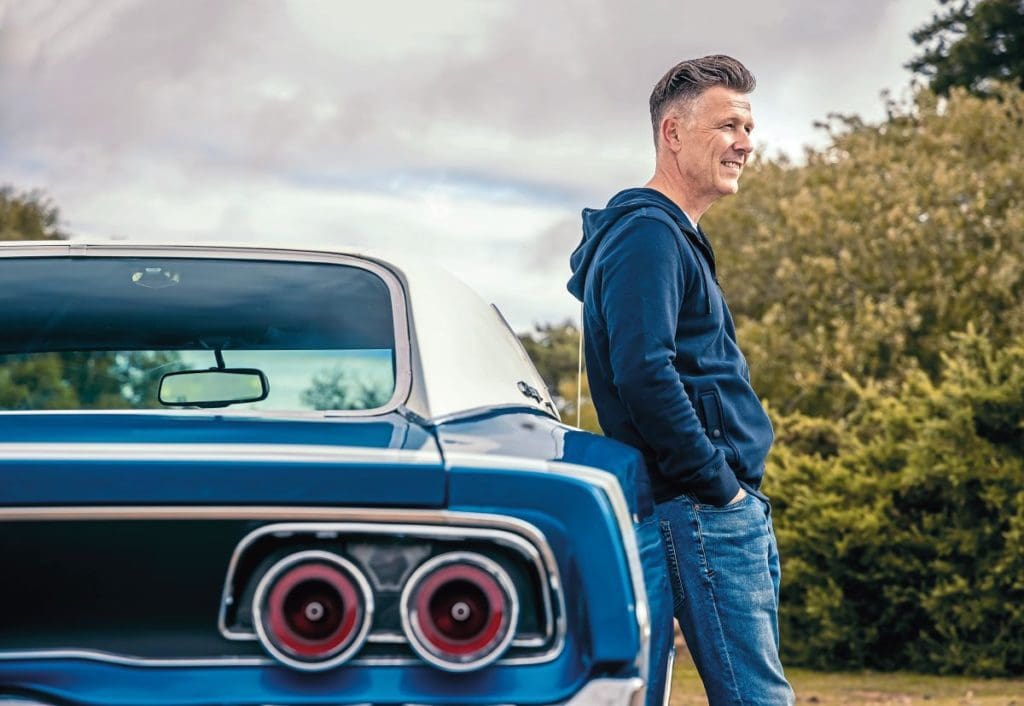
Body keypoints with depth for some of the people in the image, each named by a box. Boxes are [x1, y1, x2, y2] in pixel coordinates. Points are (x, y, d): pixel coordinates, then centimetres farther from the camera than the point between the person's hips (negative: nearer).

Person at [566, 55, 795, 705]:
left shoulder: (677, 237, 21)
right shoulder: (648, 233, -11)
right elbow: (644, 373, -23)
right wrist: (719, 484, -17)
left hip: (734, 512, 11)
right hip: (703, 512, -11)